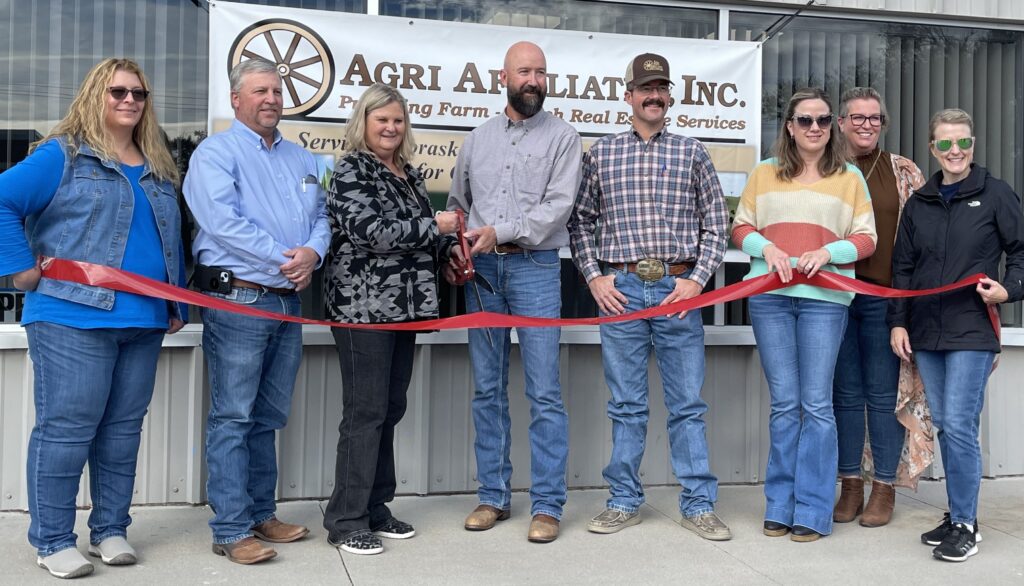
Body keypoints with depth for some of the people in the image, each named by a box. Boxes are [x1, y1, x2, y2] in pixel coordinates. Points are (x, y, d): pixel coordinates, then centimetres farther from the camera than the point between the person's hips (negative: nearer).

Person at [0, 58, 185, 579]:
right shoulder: (63, 155, -1)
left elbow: (171, 241, 22)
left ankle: (111, 530, 22)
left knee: (124, 430, 10)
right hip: (73, 319, -6)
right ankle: (52, 541, 10)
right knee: (65, 429, -2)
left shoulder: (158, 169, 18)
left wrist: (178, 305, 16)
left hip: (144, 322, 6)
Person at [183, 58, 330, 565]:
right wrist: (283, 258, -15)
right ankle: (230, 530, 3)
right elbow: (223, 221, -16)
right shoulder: (215, 152, -2)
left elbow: (321, 215, 14)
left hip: (288, 302, 7)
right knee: (232, 418, -3)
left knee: (267, 417, 13)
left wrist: (313, 252, -8)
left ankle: (260, 513, 23)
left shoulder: (301, 158, 19)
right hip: (238, 300, -7)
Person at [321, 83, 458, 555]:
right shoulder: (351, 170, -5)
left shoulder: (409, 174, 17)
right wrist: (434, 225, -11)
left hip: (405, 306, 8)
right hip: (363, 305, -7)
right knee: (366, 411, -6)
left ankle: (375, 508, 21)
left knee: (391, 409, 10)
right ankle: (346, 519, 4)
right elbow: (371, 231, -17)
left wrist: (449, 248, 7)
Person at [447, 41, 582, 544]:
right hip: (482, 269, 4)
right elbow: (457, 204, 21)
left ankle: (547, 505, 5)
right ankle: (494, 496, 19)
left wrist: (500, 231, -17)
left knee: (544, 393, -4)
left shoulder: (561, 136, 3)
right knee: (488, 389, 8)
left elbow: (558, 206, -9)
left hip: (535, 268, -4)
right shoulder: (478, 139, 15)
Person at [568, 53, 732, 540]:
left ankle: (698, 504, 15)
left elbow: (716, 224, 8)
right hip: (620, 289, 0)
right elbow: (580, 220, 12)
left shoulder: (692, 153, 8)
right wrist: (594, 276, 1)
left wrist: (697, 279, -3)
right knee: (626, 404, 8)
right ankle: (625, 502, 19)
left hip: (678, 289, 0)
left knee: (687, 403, 4)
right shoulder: (601, 153, 9)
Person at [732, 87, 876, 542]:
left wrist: (828, 251, -12)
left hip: (824, 297, -1)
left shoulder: (849, 177, 9)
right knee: (783, 403, 6)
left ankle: (812, 511, 8)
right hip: (769, 296, 1)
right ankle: (780, 506, 15)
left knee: (816, 404, -1)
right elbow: (741, 227, 11)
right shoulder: (764, 173, 12)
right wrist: (765, 247, -8)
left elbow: (866, 238, 6)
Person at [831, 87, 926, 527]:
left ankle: (884, 487, 15)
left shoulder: (904, 172, 6)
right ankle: (850, 484, 18)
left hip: (885, 295, -1)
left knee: (884, 392, 3)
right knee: (845, 392, 7)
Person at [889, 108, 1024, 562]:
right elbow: (903, 267, 13)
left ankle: (965, 525, 3)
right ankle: (958, 515, 21)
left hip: (973, 333, -5)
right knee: (943, 426, 9)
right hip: (926, 333, 5)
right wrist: (898, 322, 8)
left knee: (959, 426, -10)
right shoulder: (918, 203, 11)